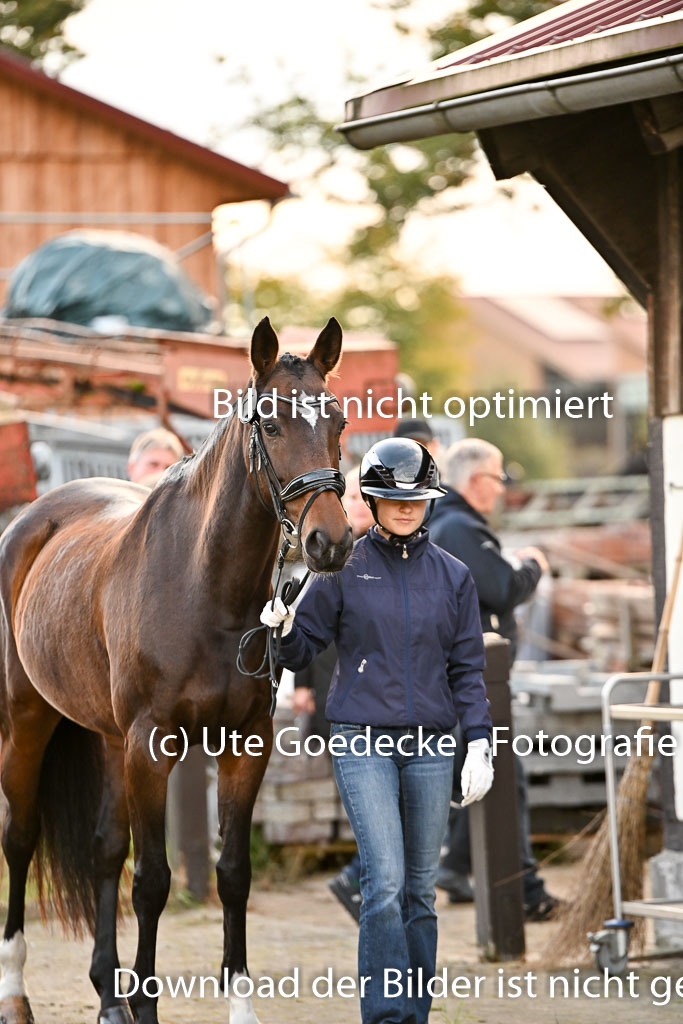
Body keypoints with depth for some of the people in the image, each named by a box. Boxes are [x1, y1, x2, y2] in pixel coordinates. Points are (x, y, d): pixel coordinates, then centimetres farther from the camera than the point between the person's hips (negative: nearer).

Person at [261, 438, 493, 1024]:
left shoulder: (453, 576, 9)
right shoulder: (344, 569, 2)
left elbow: (468, 668, 10)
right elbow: (304, 651, 4)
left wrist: (479, 743, 2)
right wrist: (283, 630, -18)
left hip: (431, 747, 3)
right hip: (363, 743, -3)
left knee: (421, 889, 7)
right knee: (384, 883, -14)